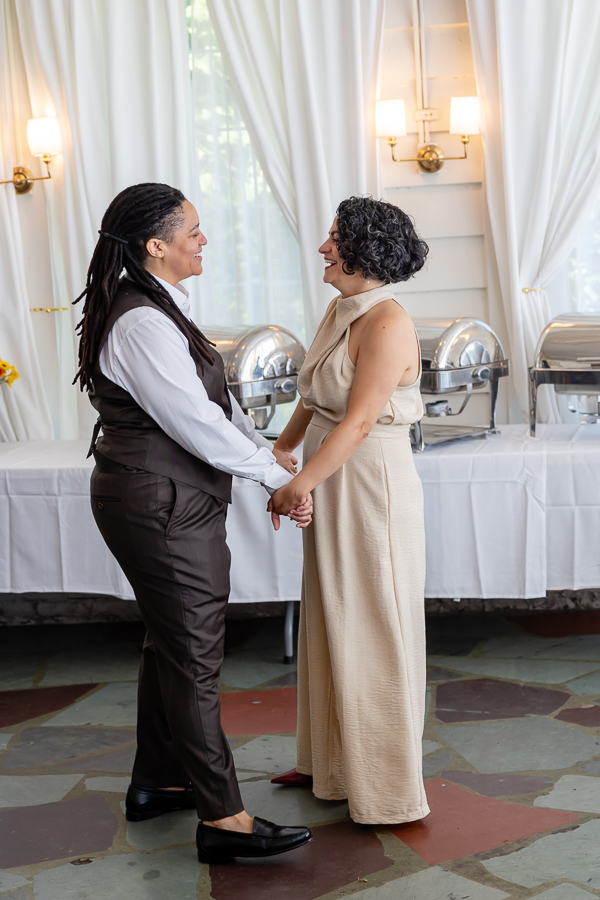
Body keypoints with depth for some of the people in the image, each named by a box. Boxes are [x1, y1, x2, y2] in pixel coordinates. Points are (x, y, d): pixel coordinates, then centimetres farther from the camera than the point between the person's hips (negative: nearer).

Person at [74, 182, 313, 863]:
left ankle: (156, 782, 34)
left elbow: (212, 396, 16)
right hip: (164, 508, -11)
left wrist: (267, 449, 5)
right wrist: (280, 477, -15)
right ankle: (222, 819, 5)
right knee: (194, 658, -4)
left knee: (170, 644, 20)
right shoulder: (142, 325, -23)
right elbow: (198, 423, -24)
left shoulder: (156, 309, 11)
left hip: (158, 501, 11)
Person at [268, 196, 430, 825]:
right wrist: (278, 454, 8)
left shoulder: (388, 324, -19)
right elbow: (313, 400, 15)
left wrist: (302, 482, -23)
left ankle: (386, 788, 15)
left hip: (372, 490, -9)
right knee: (332, 625, 18)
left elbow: (359, 421, -24)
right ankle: (332, 761, 34)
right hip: (332, 489, 9)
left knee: (372, 632, 1)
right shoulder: (339, 312, 9)